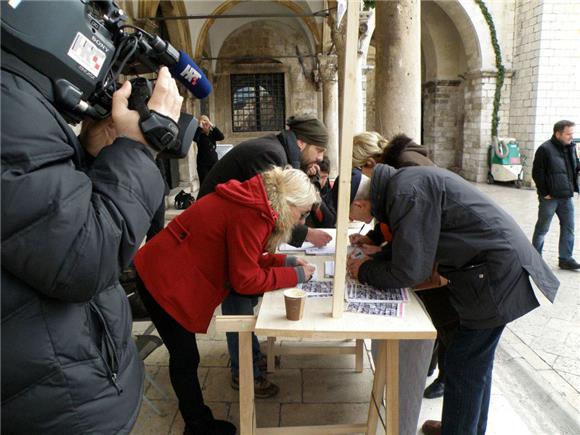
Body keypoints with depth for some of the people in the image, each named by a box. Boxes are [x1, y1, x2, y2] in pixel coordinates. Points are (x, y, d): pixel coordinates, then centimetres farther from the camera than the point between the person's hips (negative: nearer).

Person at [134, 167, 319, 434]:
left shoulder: (253, 202, 2)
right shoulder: (251, 214, -27)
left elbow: (243, 258, 9)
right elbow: (245, 279, -22)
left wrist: (286, 261, 1)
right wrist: (296, 275, -12)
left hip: (172, 272, 9)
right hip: (164, 282, -9)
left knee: (184, 357, 20)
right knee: (186, 359, 7)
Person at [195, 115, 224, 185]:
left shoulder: (213, 133, 7)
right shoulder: (199, 134, -3)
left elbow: (221, 137, -10)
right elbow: (195, 138, -25)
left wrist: (213, 126, -14)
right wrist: (200, 127, -20)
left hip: (214, 161, 3)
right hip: (202, 163, -3)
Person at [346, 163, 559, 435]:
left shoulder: (407, 191, -23)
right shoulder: (406, 180, 7)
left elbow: (409, 271, -21)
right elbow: (412, 245, 19)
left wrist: (364, 270, -7)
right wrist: (374, 253, 10)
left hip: (498, 276, -10)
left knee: (463, 367, 0)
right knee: (477, 360, 22)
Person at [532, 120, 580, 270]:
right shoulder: (545, 149, -13)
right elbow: (537, 173, -13)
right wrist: (544, 193, -13)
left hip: (567, 197, 7)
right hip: (550, 197, -7)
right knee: (542, 228, 4)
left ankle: (565, 259, 16)